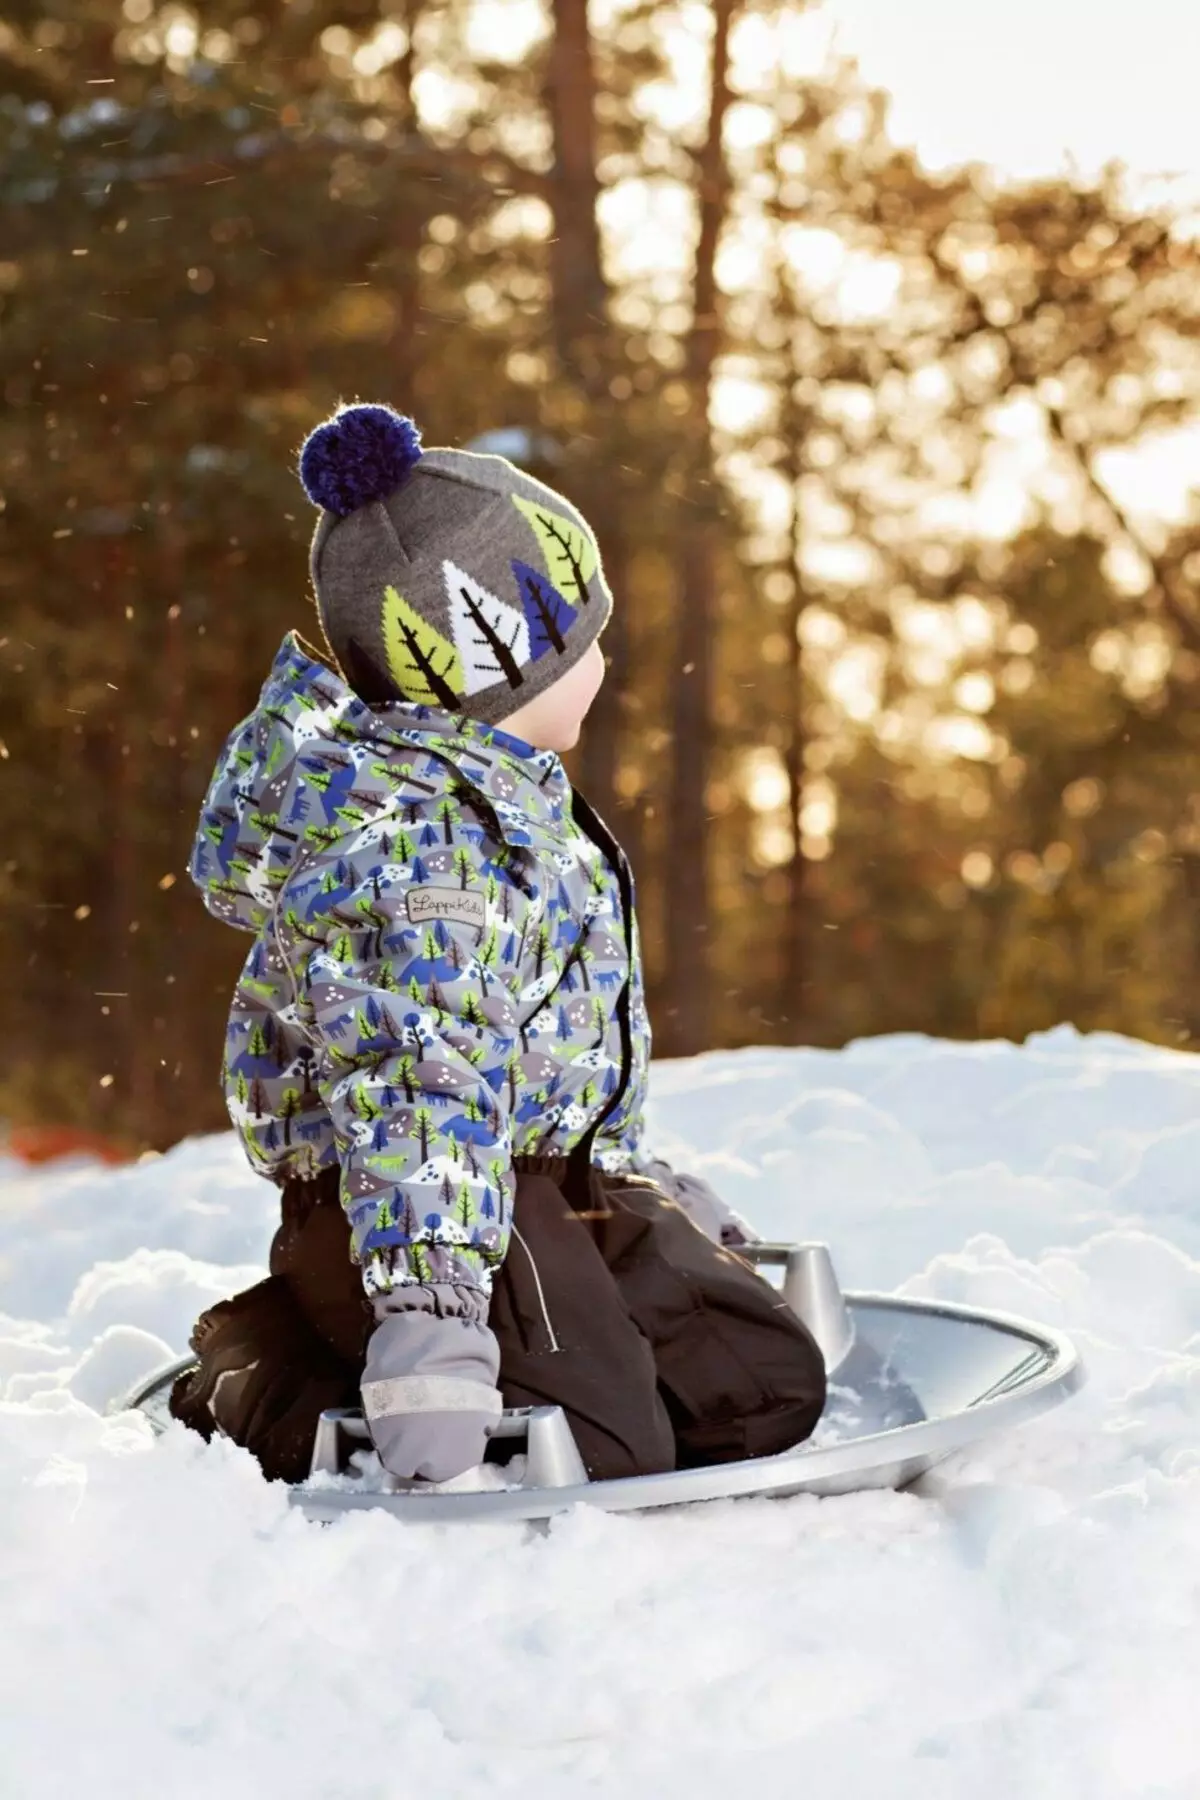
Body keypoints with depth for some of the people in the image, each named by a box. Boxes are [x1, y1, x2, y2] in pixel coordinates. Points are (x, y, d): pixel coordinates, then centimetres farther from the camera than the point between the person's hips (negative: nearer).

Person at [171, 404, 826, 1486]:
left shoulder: (499, 791, 13)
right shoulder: (415, 837, -22)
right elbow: (417, 1083, -33)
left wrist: (633, 1172, 31)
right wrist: (428, 1303, -41)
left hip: (557, 1179, 10)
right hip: (422, 1198, -10)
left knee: (769, 1387, 7)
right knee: (603, 1452, -23)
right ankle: (257, 1391, -6)